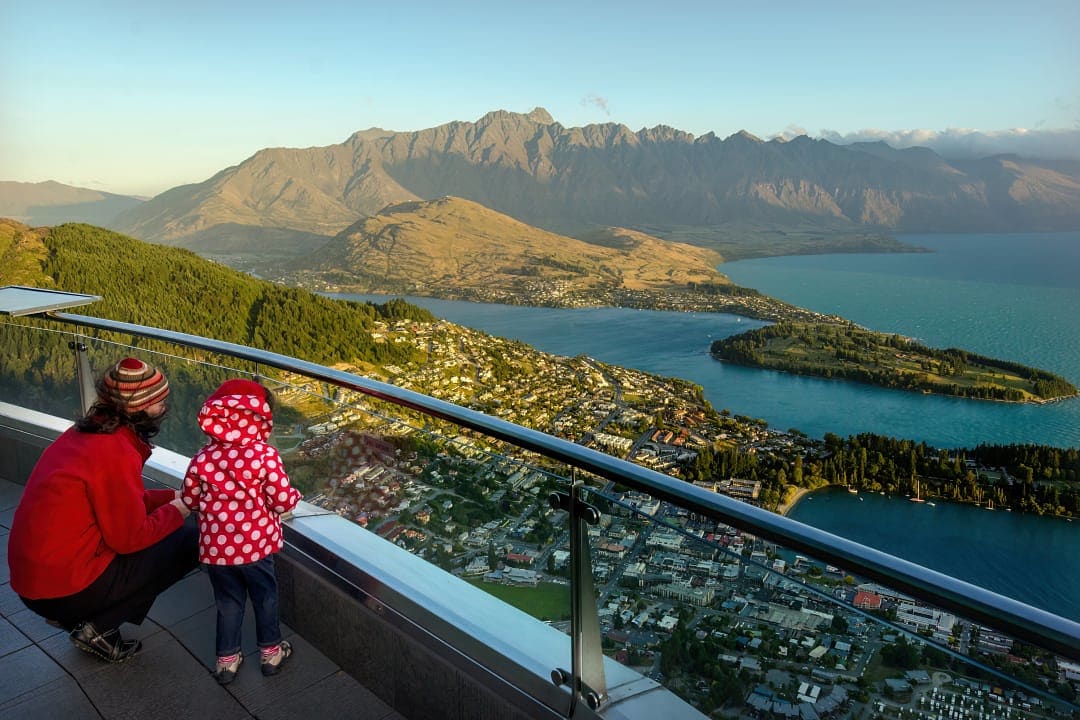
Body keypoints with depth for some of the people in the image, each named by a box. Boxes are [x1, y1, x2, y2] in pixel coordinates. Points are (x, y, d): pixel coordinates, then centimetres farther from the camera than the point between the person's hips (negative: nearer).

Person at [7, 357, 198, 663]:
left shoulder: (86, 431, 5)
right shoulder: (116, 451, -23)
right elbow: (130, 537, -16)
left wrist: (175, 496, 13)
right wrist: (176, 510, -1)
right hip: (63, 588, -9)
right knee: (189, 540, -6)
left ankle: (74, 615, 14)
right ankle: (100, 628, -1)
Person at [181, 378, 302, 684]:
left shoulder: (202, 458, -6)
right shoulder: (265, 454, -17)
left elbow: (189, 499, 5)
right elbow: (281, 501, -14)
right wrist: (294, 495, 8)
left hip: (215, 547, 3)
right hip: (256, 545, -3)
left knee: (228, 601, 21)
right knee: (265, 596, 19)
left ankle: (227, 659, 32)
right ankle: (270, 651, 32)